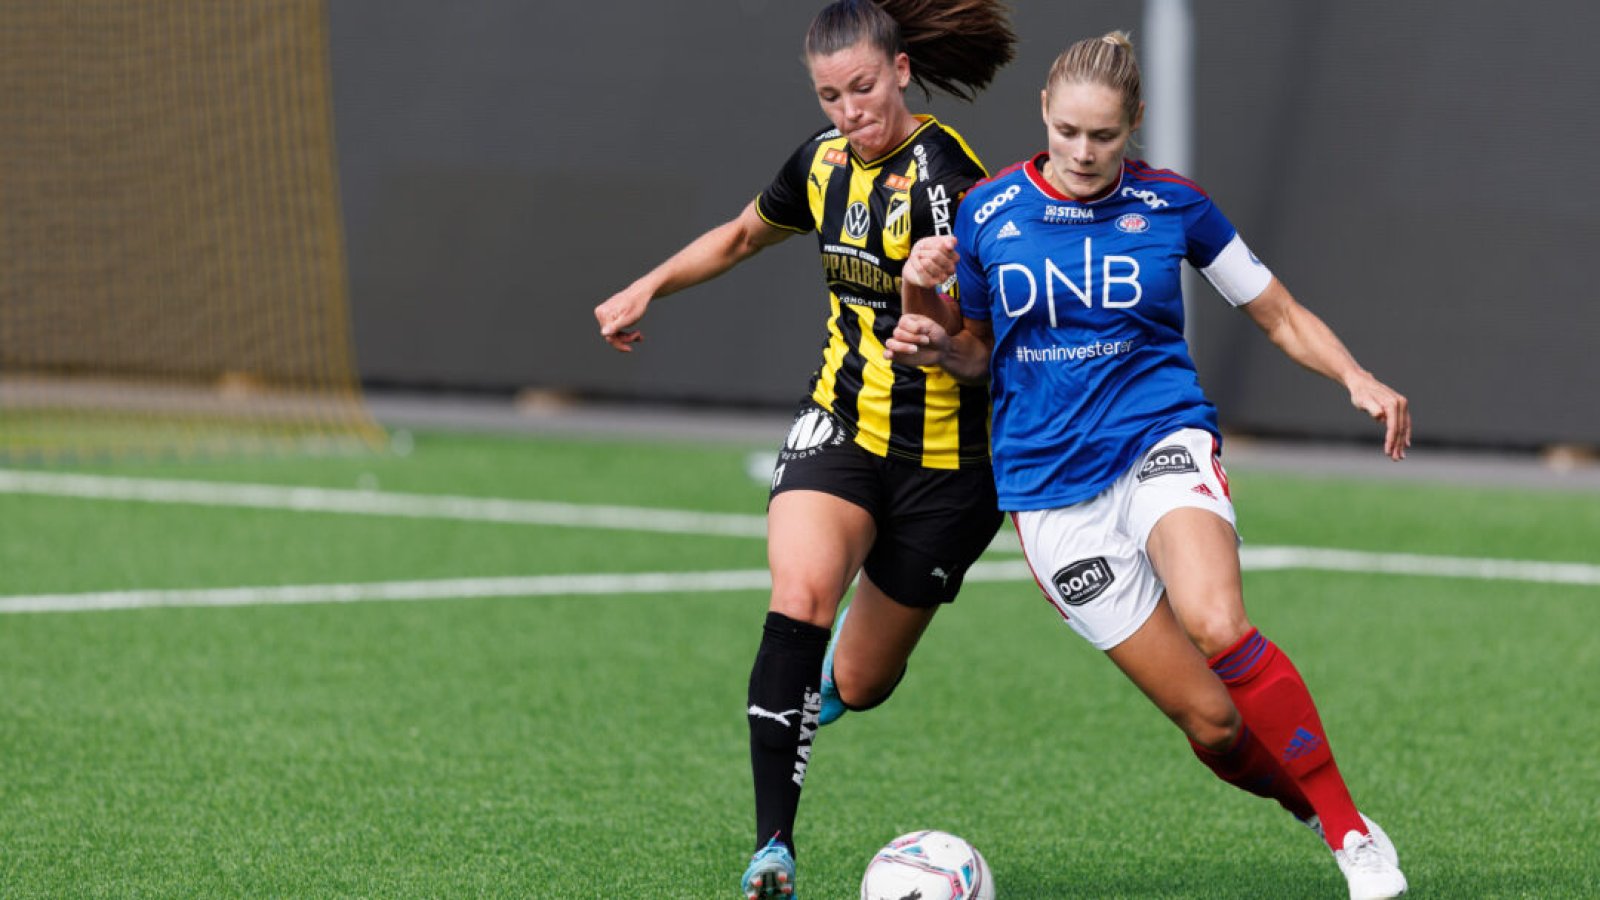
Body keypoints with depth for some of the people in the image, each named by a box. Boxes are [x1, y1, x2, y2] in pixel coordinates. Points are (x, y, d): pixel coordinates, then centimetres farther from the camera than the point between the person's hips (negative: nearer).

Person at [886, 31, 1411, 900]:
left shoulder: (1171, 205, 1)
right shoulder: (986, 213, 3)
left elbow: (1281, 315, 10)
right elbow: (982, 351, 16)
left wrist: (1359, 380, -8)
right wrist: (934, 343, -7)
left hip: (1160, 436, -1)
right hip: (1047, 481, 1)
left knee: (1215, 625, -32)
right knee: (1210, 721, -9)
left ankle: (1353, 830, -18)